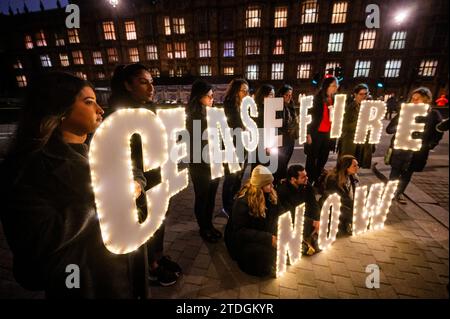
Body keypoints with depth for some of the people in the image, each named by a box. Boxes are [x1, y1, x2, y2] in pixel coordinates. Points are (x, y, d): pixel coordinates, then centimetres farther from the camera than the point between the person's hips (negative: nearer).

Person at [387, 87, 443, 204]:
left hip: (417, 153, 2)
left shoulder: (434, 115, -2)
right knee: (395, 173, 6)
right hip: (399, 150, -1)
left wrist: (429, 145, -6)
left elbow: (437, 134, 8)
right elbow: (389, 129, -7)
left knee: (407, 175, 14)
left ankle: (399, 193, 33)